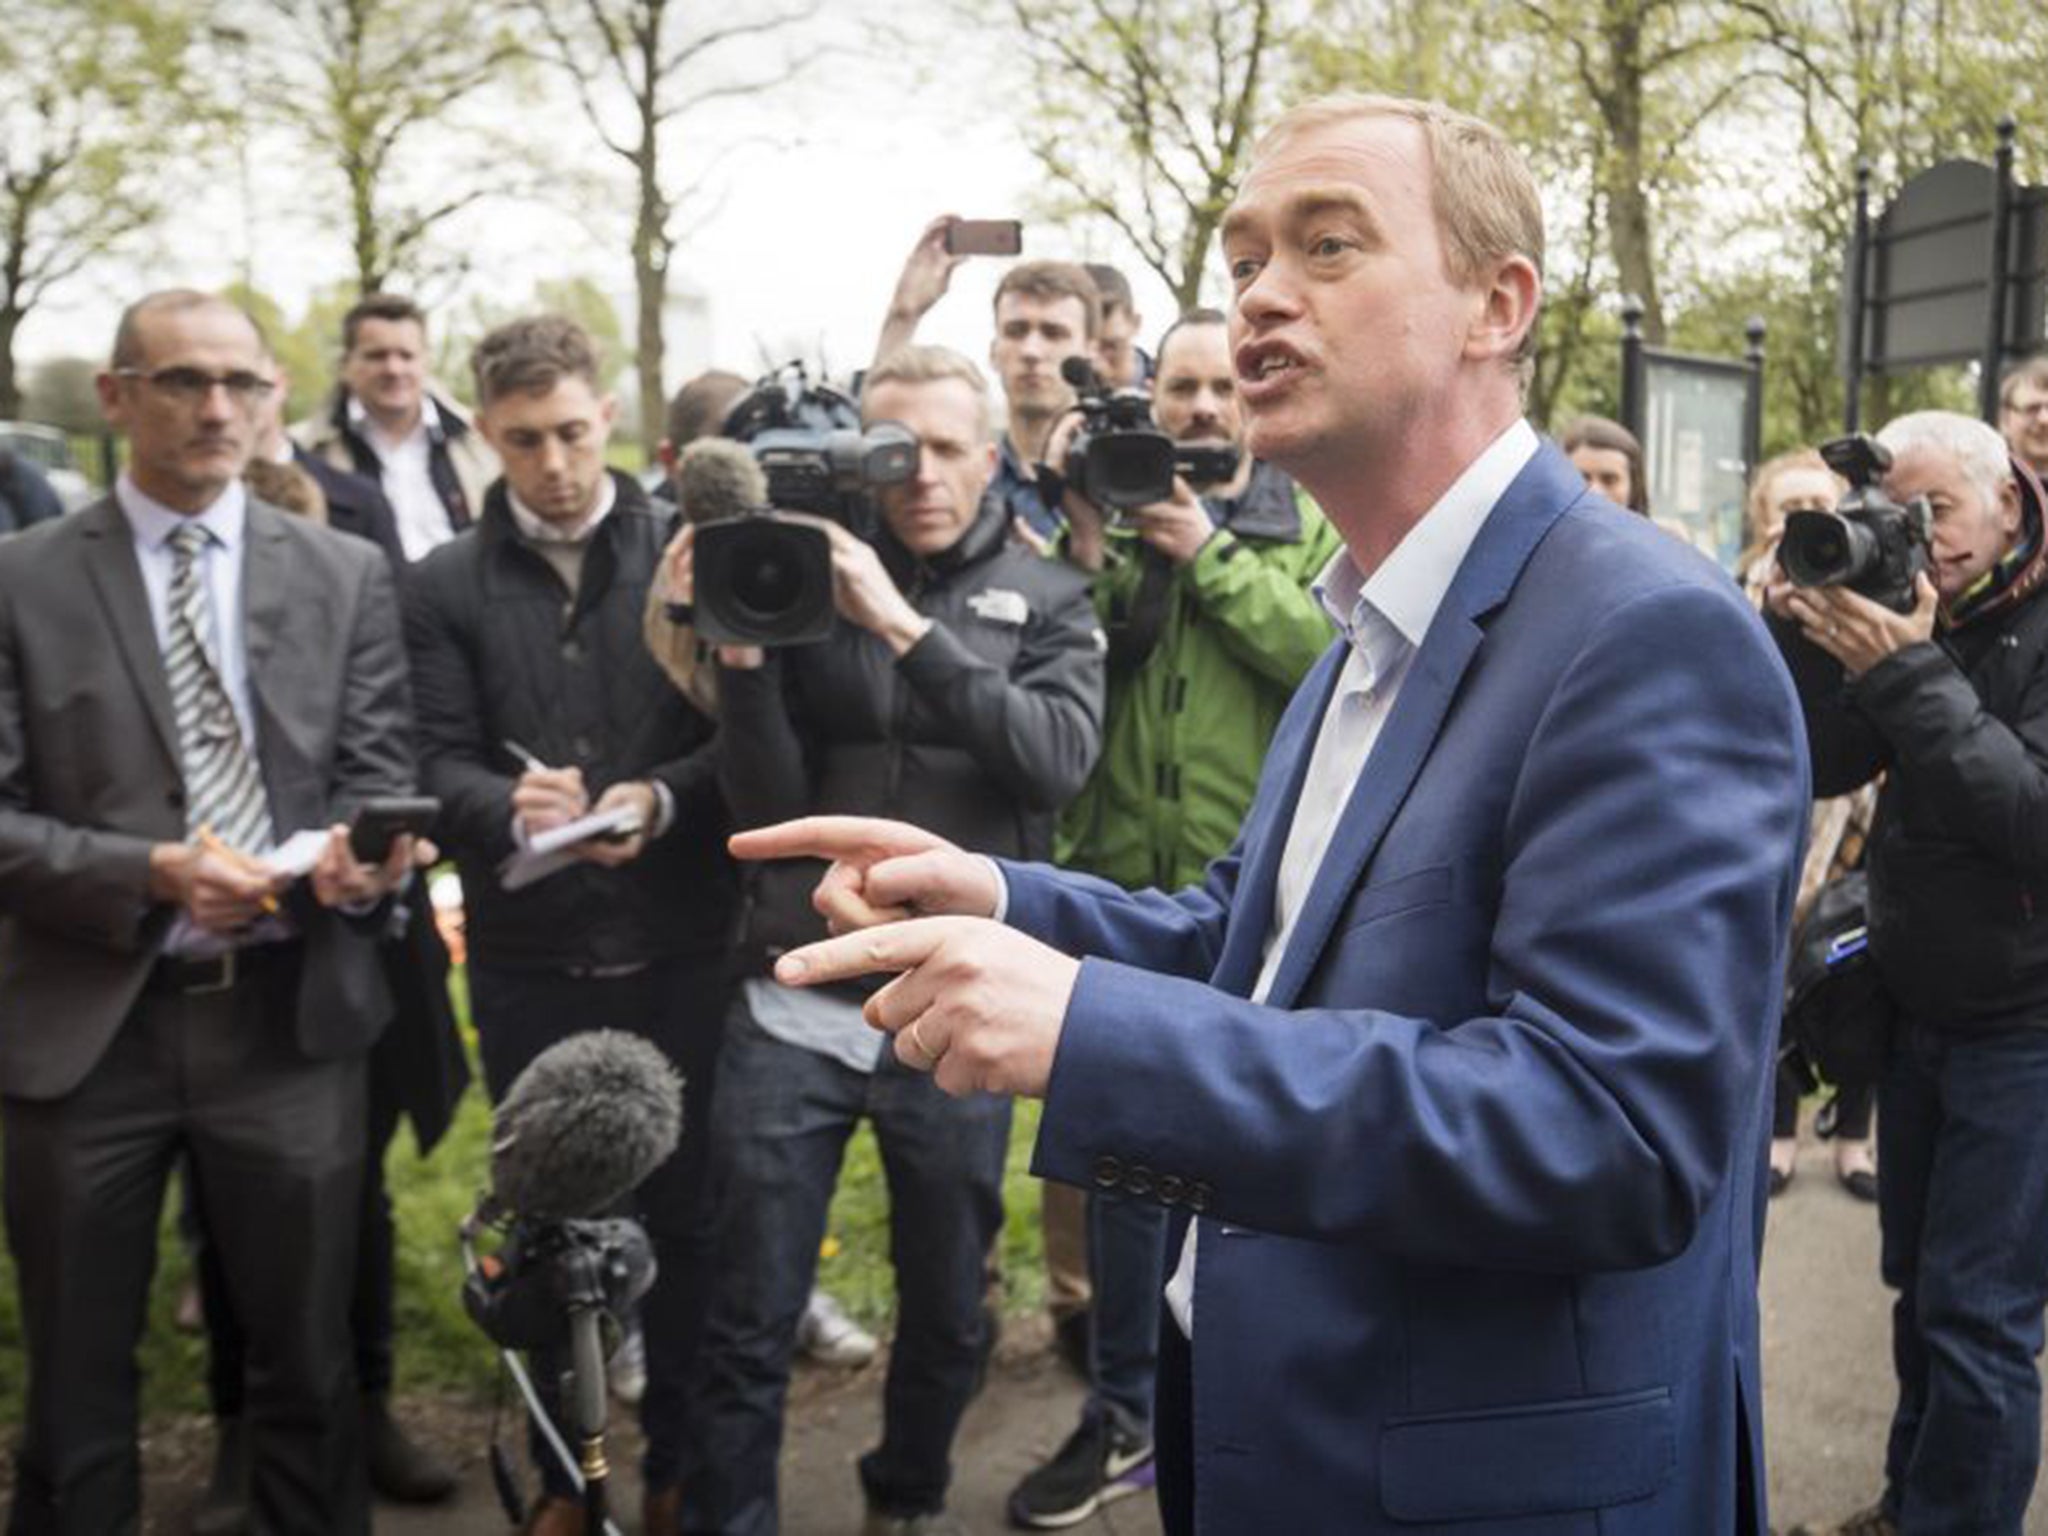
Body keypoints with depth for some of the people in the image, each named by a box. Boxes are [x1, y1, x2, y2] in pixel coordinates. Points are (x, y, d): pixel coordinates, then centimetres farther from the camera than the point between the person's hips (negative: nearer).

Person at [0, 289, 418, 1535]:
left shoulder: (347, 574, 5)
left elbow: (380, 776, 3)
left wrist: (363, 857, -19)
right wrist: (148, 873, -19)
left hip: (292, 1013, 1)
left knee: (310, 1361, 14)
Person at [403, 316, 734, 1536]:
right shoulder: (447, 586, 4)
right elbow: (440, 763, -4)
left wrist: (660, 799, -20)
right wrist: (511, 809, -24)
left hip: (679, 946, -1)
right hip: (527, 958, 1)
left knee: (682, 1211, 9)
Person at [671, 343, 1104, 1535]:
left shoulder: (1047, 600, 5)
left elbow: (1060, 757, -15)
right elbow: (770, 805, -1)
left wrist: (907, 628, -20)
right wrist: (741, 651, -15)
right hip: (795, 1005, 0)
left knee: (947, 1311, 16)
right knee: (750, 1324, 4)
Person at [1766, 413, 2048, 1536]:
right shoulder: (1915, 613, 4)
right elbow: (1816, 768, 2)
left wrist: (1908, 676, -27)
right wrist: (1803, 634, -12)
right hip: (1920, 1010, 6)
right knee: (1919, 1287, 17)